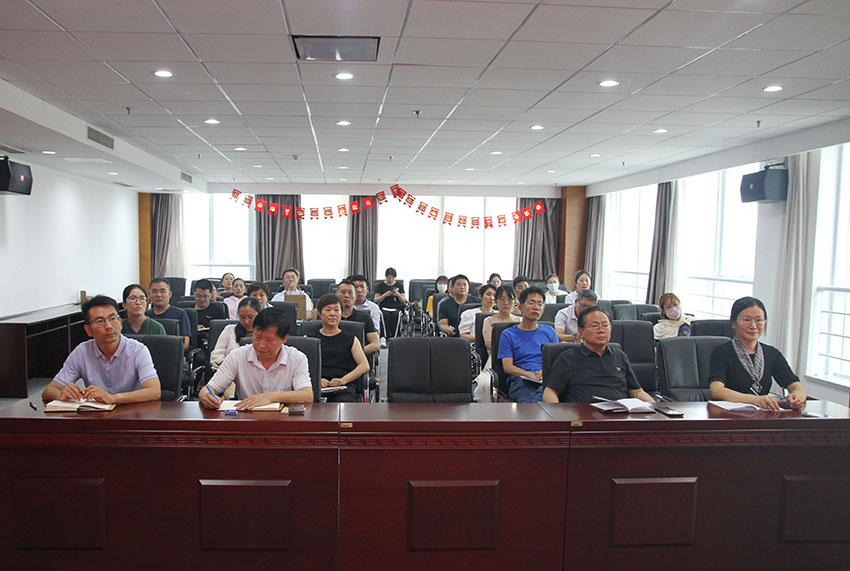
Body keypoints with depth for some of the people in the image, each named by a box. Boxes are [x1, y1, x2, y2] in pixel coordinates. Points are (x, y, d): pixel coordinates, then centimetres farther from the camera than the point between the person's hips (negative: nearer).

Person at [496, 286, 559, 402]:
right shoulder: (508, 334, 16)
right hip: (520, 380, -2)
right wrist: (530, 375, -15)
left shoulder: (549, 332, 24)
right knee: (531, 402, -39)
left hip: (547, 380, 2)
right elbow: (507, 367, 4)